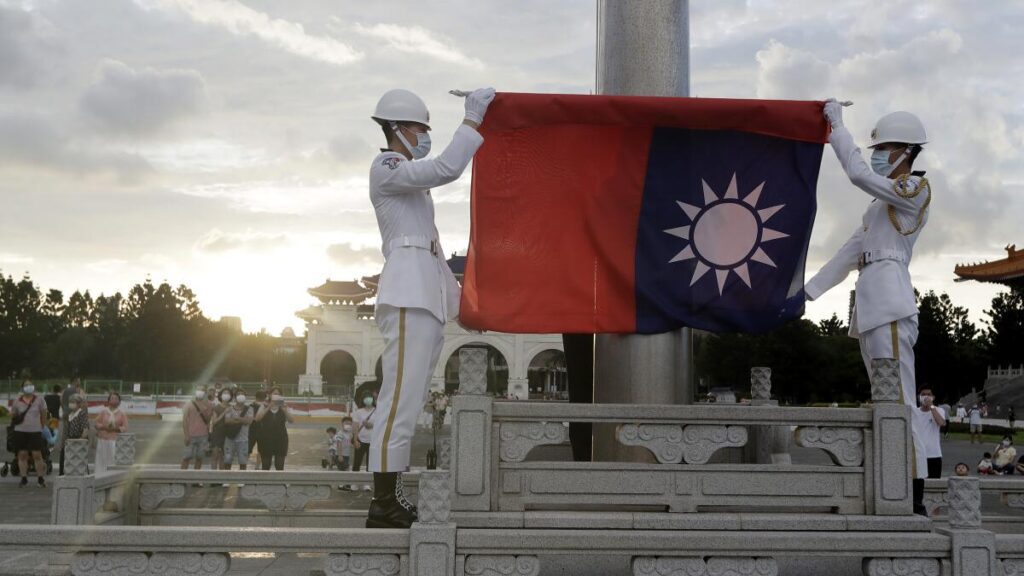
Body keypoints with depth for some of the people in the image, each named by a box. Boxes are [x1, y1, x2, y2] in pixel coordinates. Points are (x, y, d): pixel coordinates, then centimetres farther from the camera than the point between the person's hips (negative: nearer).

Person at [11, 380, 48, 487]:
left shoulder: (39, 400, 3)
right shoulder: (17, 402, 4)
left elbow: (43, 415, 10)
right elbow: (12, 415, 15)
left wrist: (43, 427, 11)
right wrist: (15, 420, 0)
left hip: (35, 431, -1)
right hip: (20, 431, 1)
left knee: (37, 455, -4)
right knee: (22, 455, 3)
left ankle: (41, 479, 4)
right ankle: (24, 479, 11)